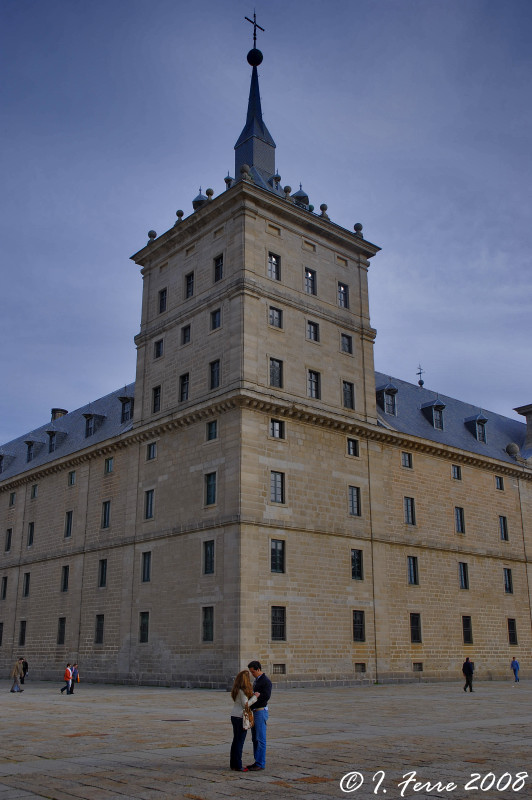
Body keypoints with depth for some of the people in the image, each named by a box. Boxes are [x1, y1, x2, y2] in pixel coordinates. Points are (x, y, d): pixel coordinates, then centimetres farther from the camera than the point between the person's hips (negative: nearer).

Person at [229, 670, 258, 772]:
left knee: (236, 740, 15)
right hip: (240, 717, -9)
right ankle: (238, 766, 1)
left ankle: (233, 763, 21)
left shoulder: (236, 689, 10)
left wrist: (252, 695, 15)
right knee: (240, 741, -3)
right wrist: (254, 697, -10)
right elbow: (245, 705, -16)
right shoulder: (243, 690, -17)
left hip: (234, 716, 9)